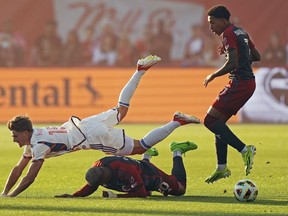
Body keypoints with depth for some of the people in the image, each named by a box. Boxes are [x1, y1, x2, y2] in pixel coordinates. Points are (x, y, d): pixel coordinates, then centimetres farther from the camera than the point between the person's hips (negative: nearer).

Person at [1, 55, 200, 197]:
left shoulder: (39, 145, -21)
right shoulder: (33, 137, 3)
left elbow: (30, 177, -24)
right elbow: (18, 169, 11)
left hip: (93, 135, -8)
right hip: (85, 124, 8)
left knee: (141, 147, -1)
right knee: (121, 109, 30)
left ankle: (177, 122, -1)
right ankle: (140, 70, 35)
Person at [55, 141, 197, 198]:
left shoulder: (125, 171, -49)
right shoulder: (97, 167, -29)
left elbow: (141, 193, -41)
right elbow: (90, 188, -13)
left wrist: (116, 196, -48)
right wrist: (72, 196, -31)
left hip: (150, 176, -6)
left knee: (179, 189, 18)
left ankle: (177, 152, 32)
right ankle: (147, 155, 50)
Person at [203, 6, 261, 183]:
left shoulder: (228, 34, -11)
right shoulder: (241, 32, 18)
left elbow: (232, 63, -21)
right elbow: (257, 56, 25)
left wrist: (213, 76, -7)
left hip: (239, 83, -10)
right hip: (249, 83, 10)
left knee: (211, 120, -12)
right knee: (218, 122, 14)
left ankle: (244, 149, -18)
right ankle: (222, 167, 14)